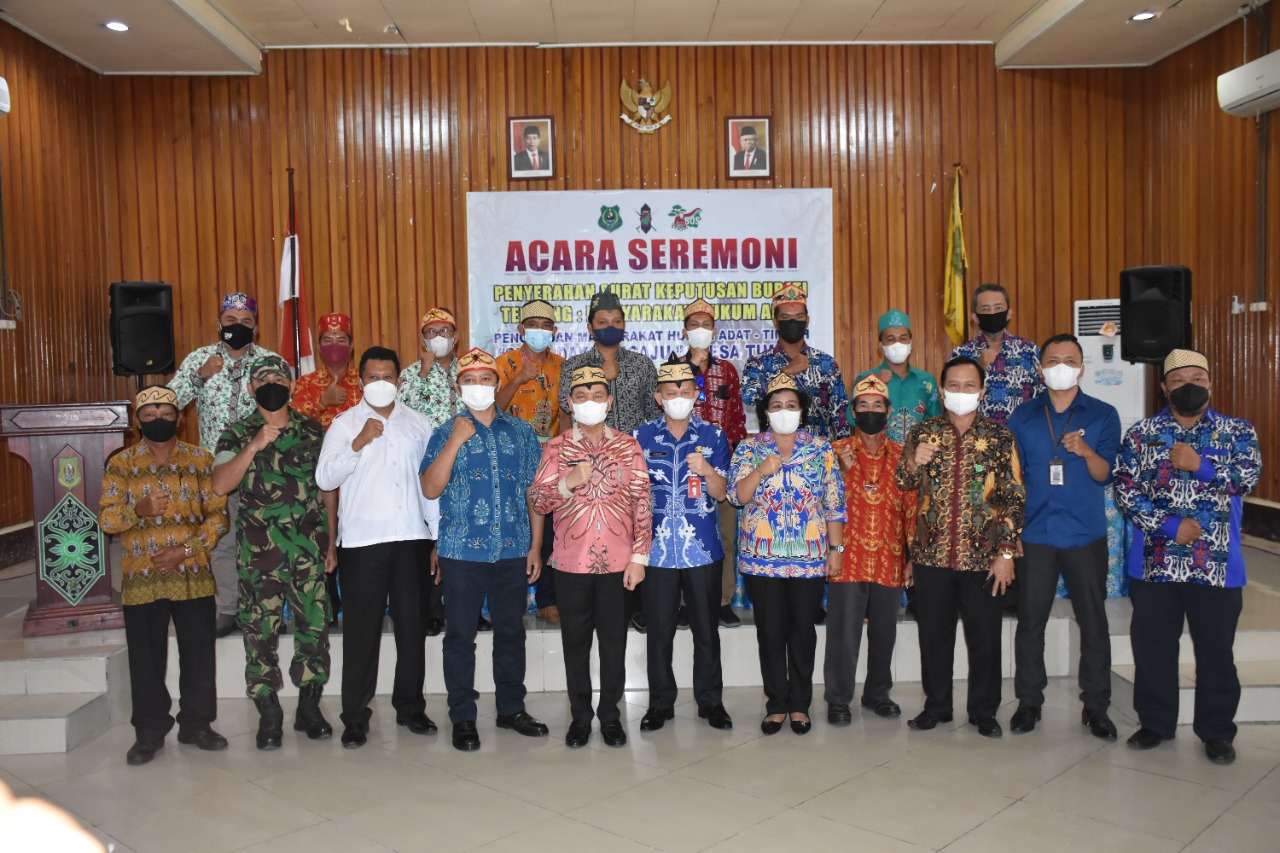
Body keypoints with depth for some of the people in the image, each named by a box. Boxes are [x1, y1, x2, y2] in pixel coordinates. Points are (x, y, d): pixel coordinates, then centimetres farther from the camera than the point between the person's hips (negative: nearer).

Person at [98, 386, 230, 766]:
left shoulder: (201, 460, 3)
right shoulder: (121, 463, 4)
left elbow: (218, 515, 0)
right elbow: (106, 519, -1)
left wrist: (185, 549, -13)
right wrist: (138, 510, -21)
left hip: (194, 576, 0)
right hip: (141, 579, 0)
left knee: (198, 654, 6)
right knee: (146, 658, 7)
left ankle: (196, 724, 22)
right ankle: (150, 731, 21)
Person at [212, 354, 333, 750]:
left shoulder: (313, 431, 9)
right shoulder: (237, 434, 4)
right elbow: (220, 485, -10)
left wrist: (331, 542, 8)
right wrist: (255, 445, -20)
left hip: (310, 549, 1)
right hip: (259, 551, -1)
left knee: (314, 626, 4)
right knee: (259, 631, 2)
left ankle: (309, 708, 18)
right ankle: (268, 714, 14)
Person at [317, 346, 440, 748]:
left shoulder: (418, 424, 12)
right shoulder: (344, 424, 5)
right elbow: (324, 478, -7)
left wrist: (438, 537, 9)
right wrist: (359, 443, -17)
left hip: (411, 537, 3)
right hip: (363, 539, -2)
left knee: (412, 626, 8)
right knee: (362, 629, 0)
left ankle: (411, 706, 21)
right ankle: (355, 716, 11)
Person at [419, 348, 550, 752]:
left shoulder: (521, 431, 7)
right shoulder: (445, 434, 3)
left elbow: (534, 490, 8)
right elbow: (430, 489, -8)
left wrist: (536, 546, 4)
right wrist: (455, 442, -15)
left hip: (513, 551, 2)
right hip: (461, 551, -2)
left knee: (511, 632, 11)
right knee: (461, 635, 5)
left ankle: (512, 708, 26)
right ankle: (462, 717, 17)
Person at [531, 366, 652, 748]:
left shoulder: (628, 446, 2)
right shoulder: (556, 448, 1)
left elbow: (642, 503, 0)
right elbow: (537, 502, -5)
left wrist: (639, 557, -5)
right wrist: (568, 483, -23)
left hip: (618, 562, 0)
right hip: (571, 563, 0)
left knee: (614, 641, 9)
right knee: (576, 642, 10)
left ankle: (610, 714, 24)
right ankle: (580, 715, 24)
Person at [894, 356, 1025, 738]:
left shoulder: (999, 436, 1)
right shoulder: (923, 432, 5)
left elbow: (1014, 498, 0)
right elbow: (902, 482, 8)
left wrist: (1006, 553, -6)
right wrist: (912, 463, -15)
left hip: (982, 556, -1)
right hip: (932, 553, 1)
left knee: (985, 637, 7)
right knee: (933, 635, 10)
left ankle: (984, 711, 24)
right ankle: (937, 706, 27)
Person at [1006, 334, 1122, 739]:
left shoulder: (1103, 415, 3)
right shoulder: (1023, 416, 6)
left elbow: (1104, 474, -5)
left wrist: (1087, 452, -26)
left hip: (1086, 535, -1)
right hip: (1034, 534, 1)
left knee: (1094, 622, 4)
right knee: (1030, 621, 5)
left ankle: (1096, 705, 17)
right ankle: (1029, 701, 18)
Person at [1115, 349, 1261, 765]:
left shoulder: (1237, 431, 5)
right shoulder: (1141, 433, 4)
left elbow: (1249, 476, -10)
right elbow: (1125, 489, -5)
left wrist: (1200, 465, -22)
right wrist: (1169, 526, -14)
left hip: (1216, 566, -1)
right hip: (1154, 563, 1)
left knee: (1216, 650, 8)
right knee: (1152, 646, 10)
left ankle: (1217, 730, 24)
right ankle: (1155, 722, 27)